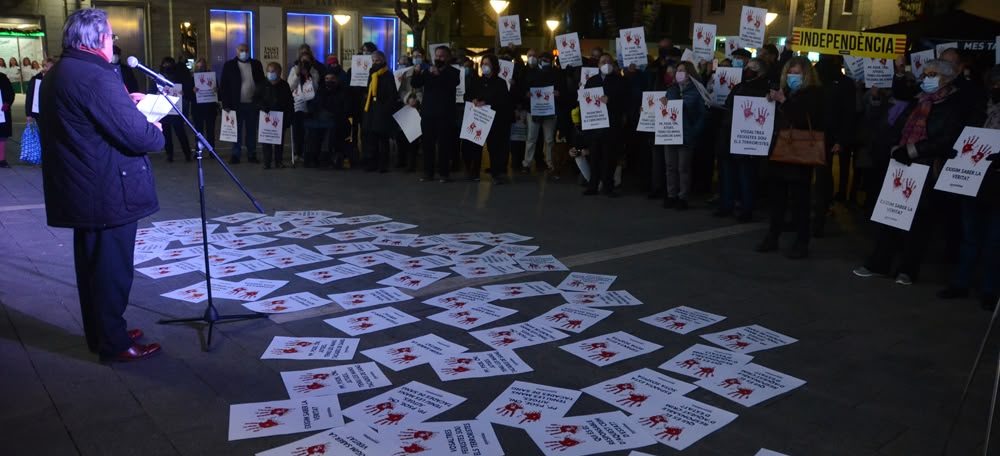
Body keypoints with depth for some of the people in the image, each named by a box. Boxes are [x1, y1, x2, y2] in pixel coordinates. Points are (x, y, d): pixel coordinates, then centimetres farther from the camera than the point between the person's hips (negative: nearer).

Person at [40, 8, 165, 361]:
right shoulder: (96, 77, -20)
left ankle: (98, 333, 31)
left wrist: (127, 104, 14)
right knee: (112, 269, 1)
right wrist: (156, 131, -3)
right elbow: (137, 136, -23)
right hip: (109, 193, -10)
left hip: (78, 190, 10)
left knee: (91, 264, 18)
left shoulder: (57, 74, 11)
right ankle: (114, 344, 11)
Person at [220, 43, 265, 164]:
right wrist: (226, 104, -9)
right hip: (237, 104, -2)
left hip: (252, 104, 2)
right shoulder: (229, 66, 1)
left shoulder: (256, 64, 8)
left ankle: (252, 154, 13)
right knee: (237, 130, 3)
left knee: (252, 130, 7)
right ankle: (236, 155, 7)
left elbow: (262, 82, 9)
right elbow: (224, 86, -1)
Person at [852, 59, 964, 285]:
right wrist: (896, 149, -7)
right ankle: (878, 264, 11)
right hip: (903, 167, 6)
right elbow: (898, 130, 14)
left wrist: (911, 150, -18)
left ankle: (908, 270, 11)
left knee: (918, 220, 2)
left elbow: (948, 140, -14)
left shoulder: (954, 106, -3)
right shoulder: (916, 104, 18)